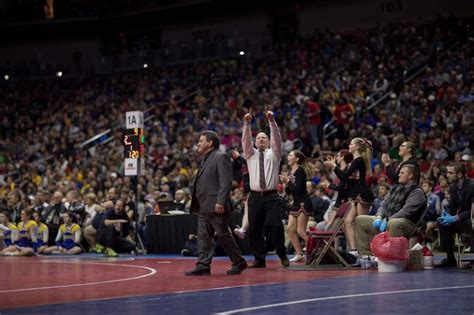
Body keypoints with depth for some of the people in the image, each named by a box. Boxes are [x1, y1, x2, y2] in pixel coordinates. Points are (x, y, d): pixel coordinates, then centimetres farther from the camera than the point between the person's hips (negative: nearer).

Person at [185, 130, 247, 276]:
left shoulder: (221, 157, -8)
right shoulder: (205, 160, 20)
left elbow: (226, 182, -16)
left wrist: (220, 202, -23)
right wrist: (196, 204, 14)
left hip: (216, 206, -9)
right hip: (204, 207, 9)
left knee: (223, 235, -4)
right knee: (203, 236, 4)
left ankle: (239, 262, 7)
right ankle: (203, 265, 4)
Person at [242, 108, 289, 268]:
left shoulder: (273, 153, 13)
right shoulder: (251, 154, 16)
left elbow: (277, 137, -1)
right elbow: (245, 140, 1)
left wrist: (272, 121, -15)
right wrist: (247, 124, -14)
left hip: (271, 196, -2)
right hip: (255, 197, 2)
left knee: (276, 227, -12)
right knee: (254, 230, 0)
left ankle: (282, 256, 4)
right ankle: (259, 259, 9)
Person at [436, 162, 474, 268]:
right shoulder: (453, 188, 3)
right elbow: (453, 209, 8)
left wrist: (455, 218, -29)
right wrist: (447, 216, -15)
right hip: (462, 221, 8)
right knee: (442, 224, -12)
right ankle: (450, 259, -7)